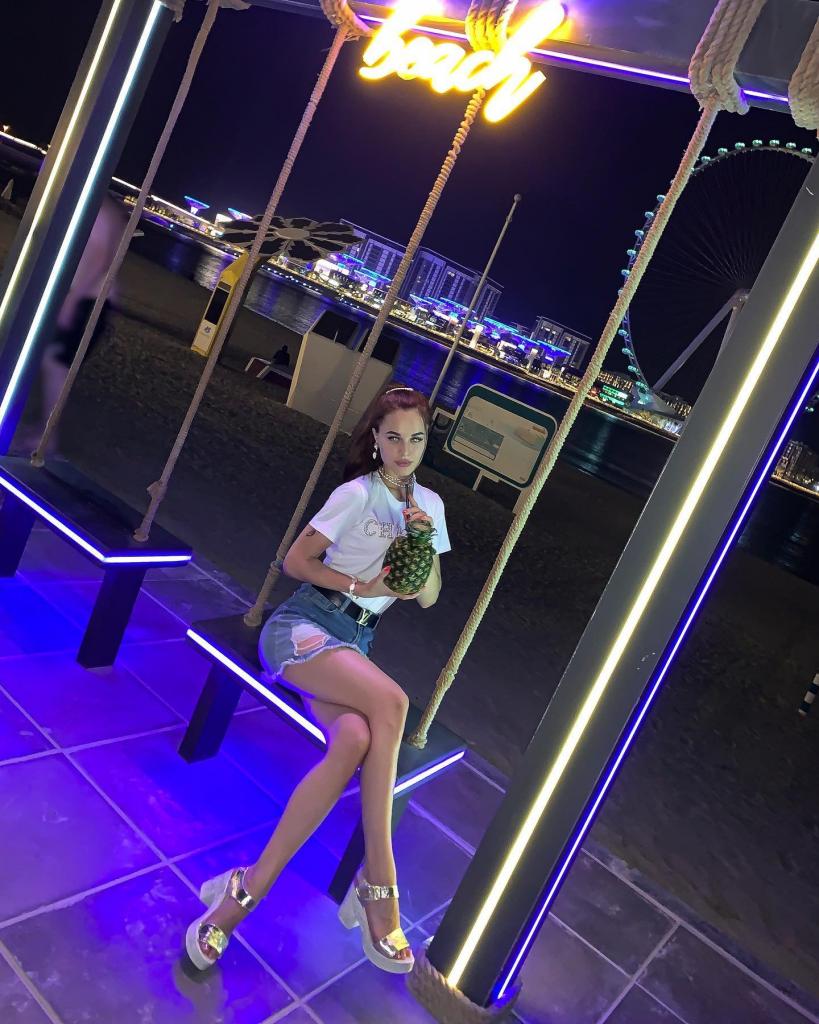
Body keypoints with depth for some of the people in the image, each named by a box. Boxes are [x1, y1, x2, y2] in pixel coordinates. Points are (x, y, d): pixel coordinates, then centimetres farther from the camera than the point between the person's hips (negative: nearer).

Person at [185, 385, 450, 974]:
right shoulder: (357, 494, -3)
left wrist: (424, 538, -5)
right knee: (390, 702, -34)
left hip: (353, 642, 5)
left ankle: (247, 889, -26)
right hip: (302, 624, -5)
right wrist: (363, 586, -10)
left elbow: (428, 597, 12)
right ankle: (377, 883, -24)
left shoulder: (430, 504, 13)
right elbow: (296, 560, -2)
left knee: (356, 740, -30)